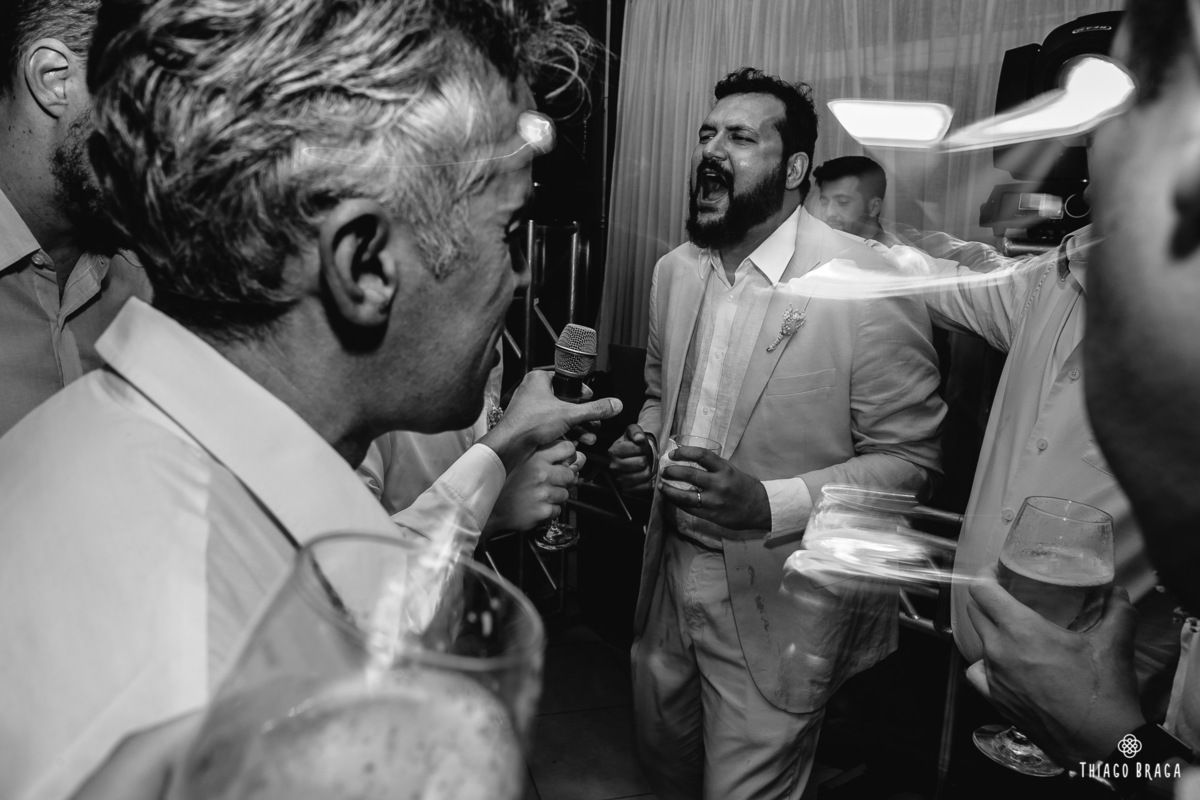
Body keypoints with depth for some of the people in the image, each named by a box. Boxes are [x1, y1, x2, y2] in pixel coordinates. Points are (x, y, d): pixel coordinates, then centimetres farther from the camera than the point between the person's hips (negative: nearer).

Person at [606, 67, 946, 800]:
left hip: (780, 605, -6)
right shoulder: (676, 270, 3)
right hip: (670, 577, 6)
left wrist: (770, 503, -27)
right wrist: (643, 442, -5)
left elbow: (907, 458, -14)